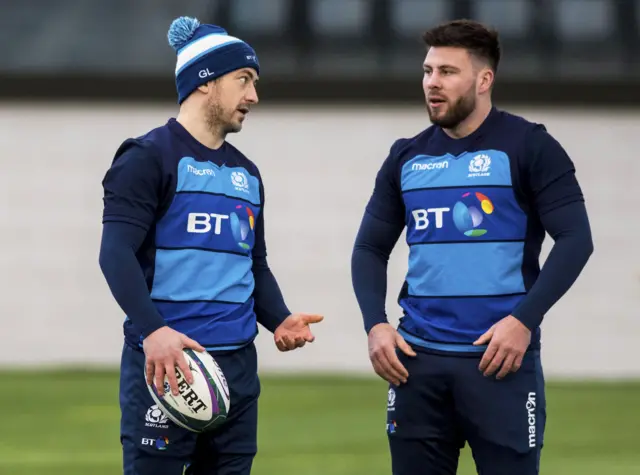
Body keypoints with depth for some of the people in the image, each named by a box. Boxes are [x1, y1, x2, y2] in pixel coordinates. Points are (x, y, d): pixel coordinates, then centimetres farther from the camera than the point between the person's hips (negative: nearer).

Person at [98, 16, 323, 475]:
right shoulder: (150, 157, -3)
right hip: (166, 358, -7)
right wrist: (152, 329, -27)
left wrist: (279, 320, 6)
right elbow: (117, 252, -13)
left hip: (238, 364, 7)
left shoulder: (247, 174, 20)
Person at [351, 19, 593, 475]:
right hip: (419, 359, 5)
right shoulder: (406, 157, 12)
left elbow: (575, 240, -7)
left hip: (499, 357, -4)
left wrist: (523, 321, -16)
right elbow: (370, 249, 17)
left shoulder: (528, 147, -2)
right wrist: (375, 324, -1)